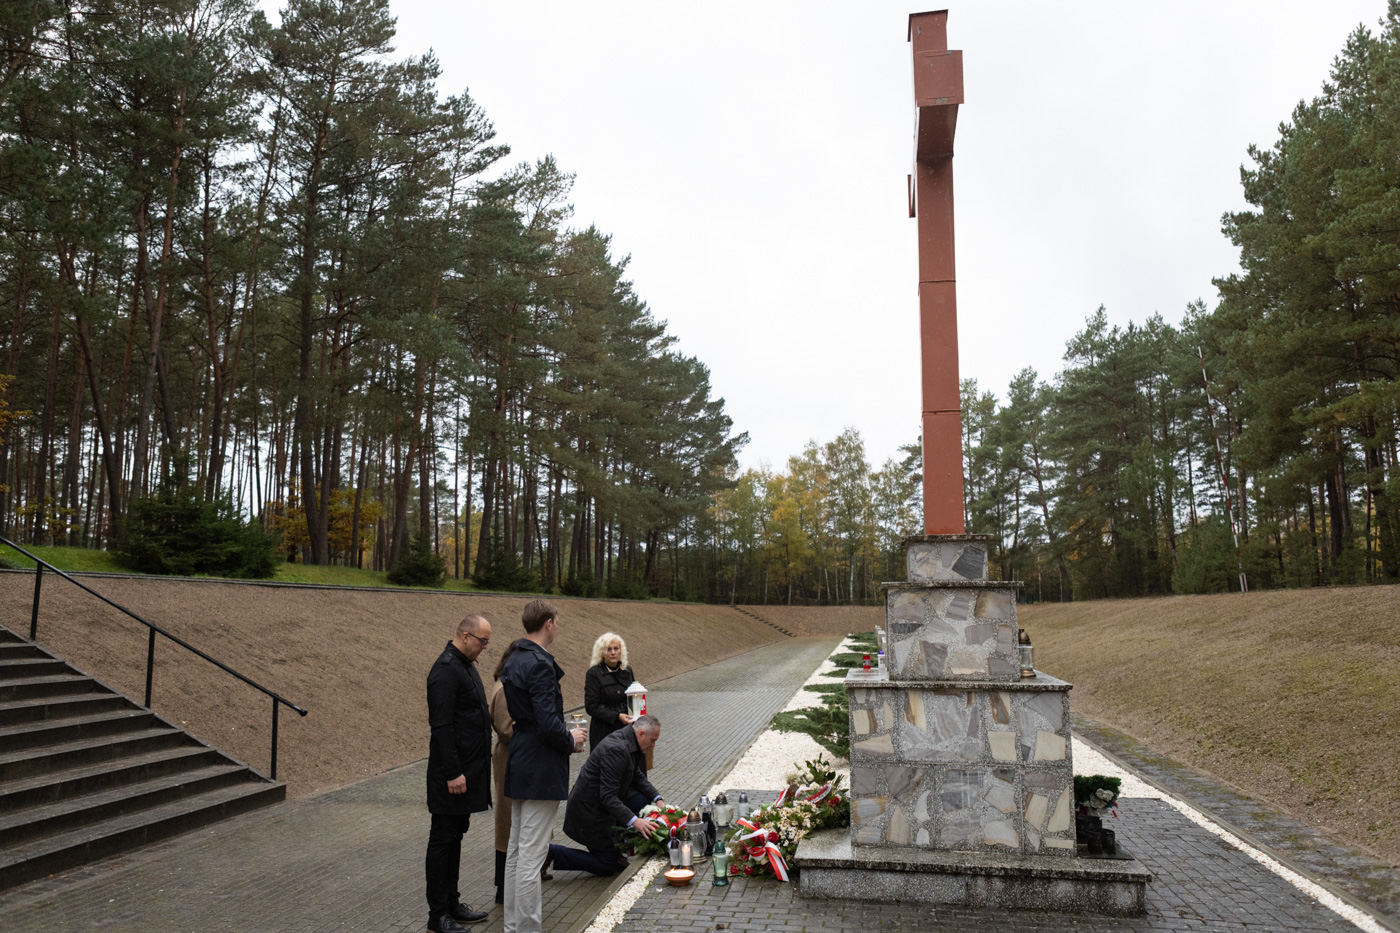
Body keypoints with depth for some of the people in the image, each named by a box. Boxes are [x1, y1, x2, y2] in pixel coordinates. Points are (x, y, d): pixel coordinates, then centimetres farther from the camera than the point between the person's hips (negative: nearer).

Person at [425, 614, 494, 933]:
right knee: (443, 841, 1)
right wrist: (453, 773, -23)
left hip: (467, 769, 10)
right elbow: (441, 726, -23)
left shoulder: (466, 665, 12)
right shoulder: (446, 669, -19)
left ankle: (452, 905, 27)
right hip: (453, 772, -10)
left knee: (454, 838, 17)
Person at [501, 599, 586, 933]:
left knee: (516, 848, 18)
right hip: (541, 770, -10)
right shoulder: (540, 665, -20)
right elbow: (548, 723, -26)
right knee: (532, 853, -2)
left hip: (518, 765, 10)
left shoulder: (513, 663, 10)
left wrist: (565, 735, 14)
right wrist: (571, 740, -6)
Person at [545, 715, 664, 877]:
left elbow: (638, 777, 15)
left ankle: (614, 845, 14)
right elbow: (608, 797, -30)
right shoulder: (616, 749, -28)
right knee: (607, 867, 0)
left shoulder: (628, 742, 2)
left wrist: (658, 799, 2)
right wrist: (634, 821, -34)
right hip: (588, 811, -10)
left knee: (643, 801, 1)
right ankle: (550, 852, 2)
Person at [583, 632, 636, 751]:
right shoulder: (594, 673, -7)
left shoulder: (627, 670, 8)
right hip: (603, 732, -4)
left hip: (623, 728, 4)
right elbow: (591, 707, -10)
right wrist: (617, 716, -16)